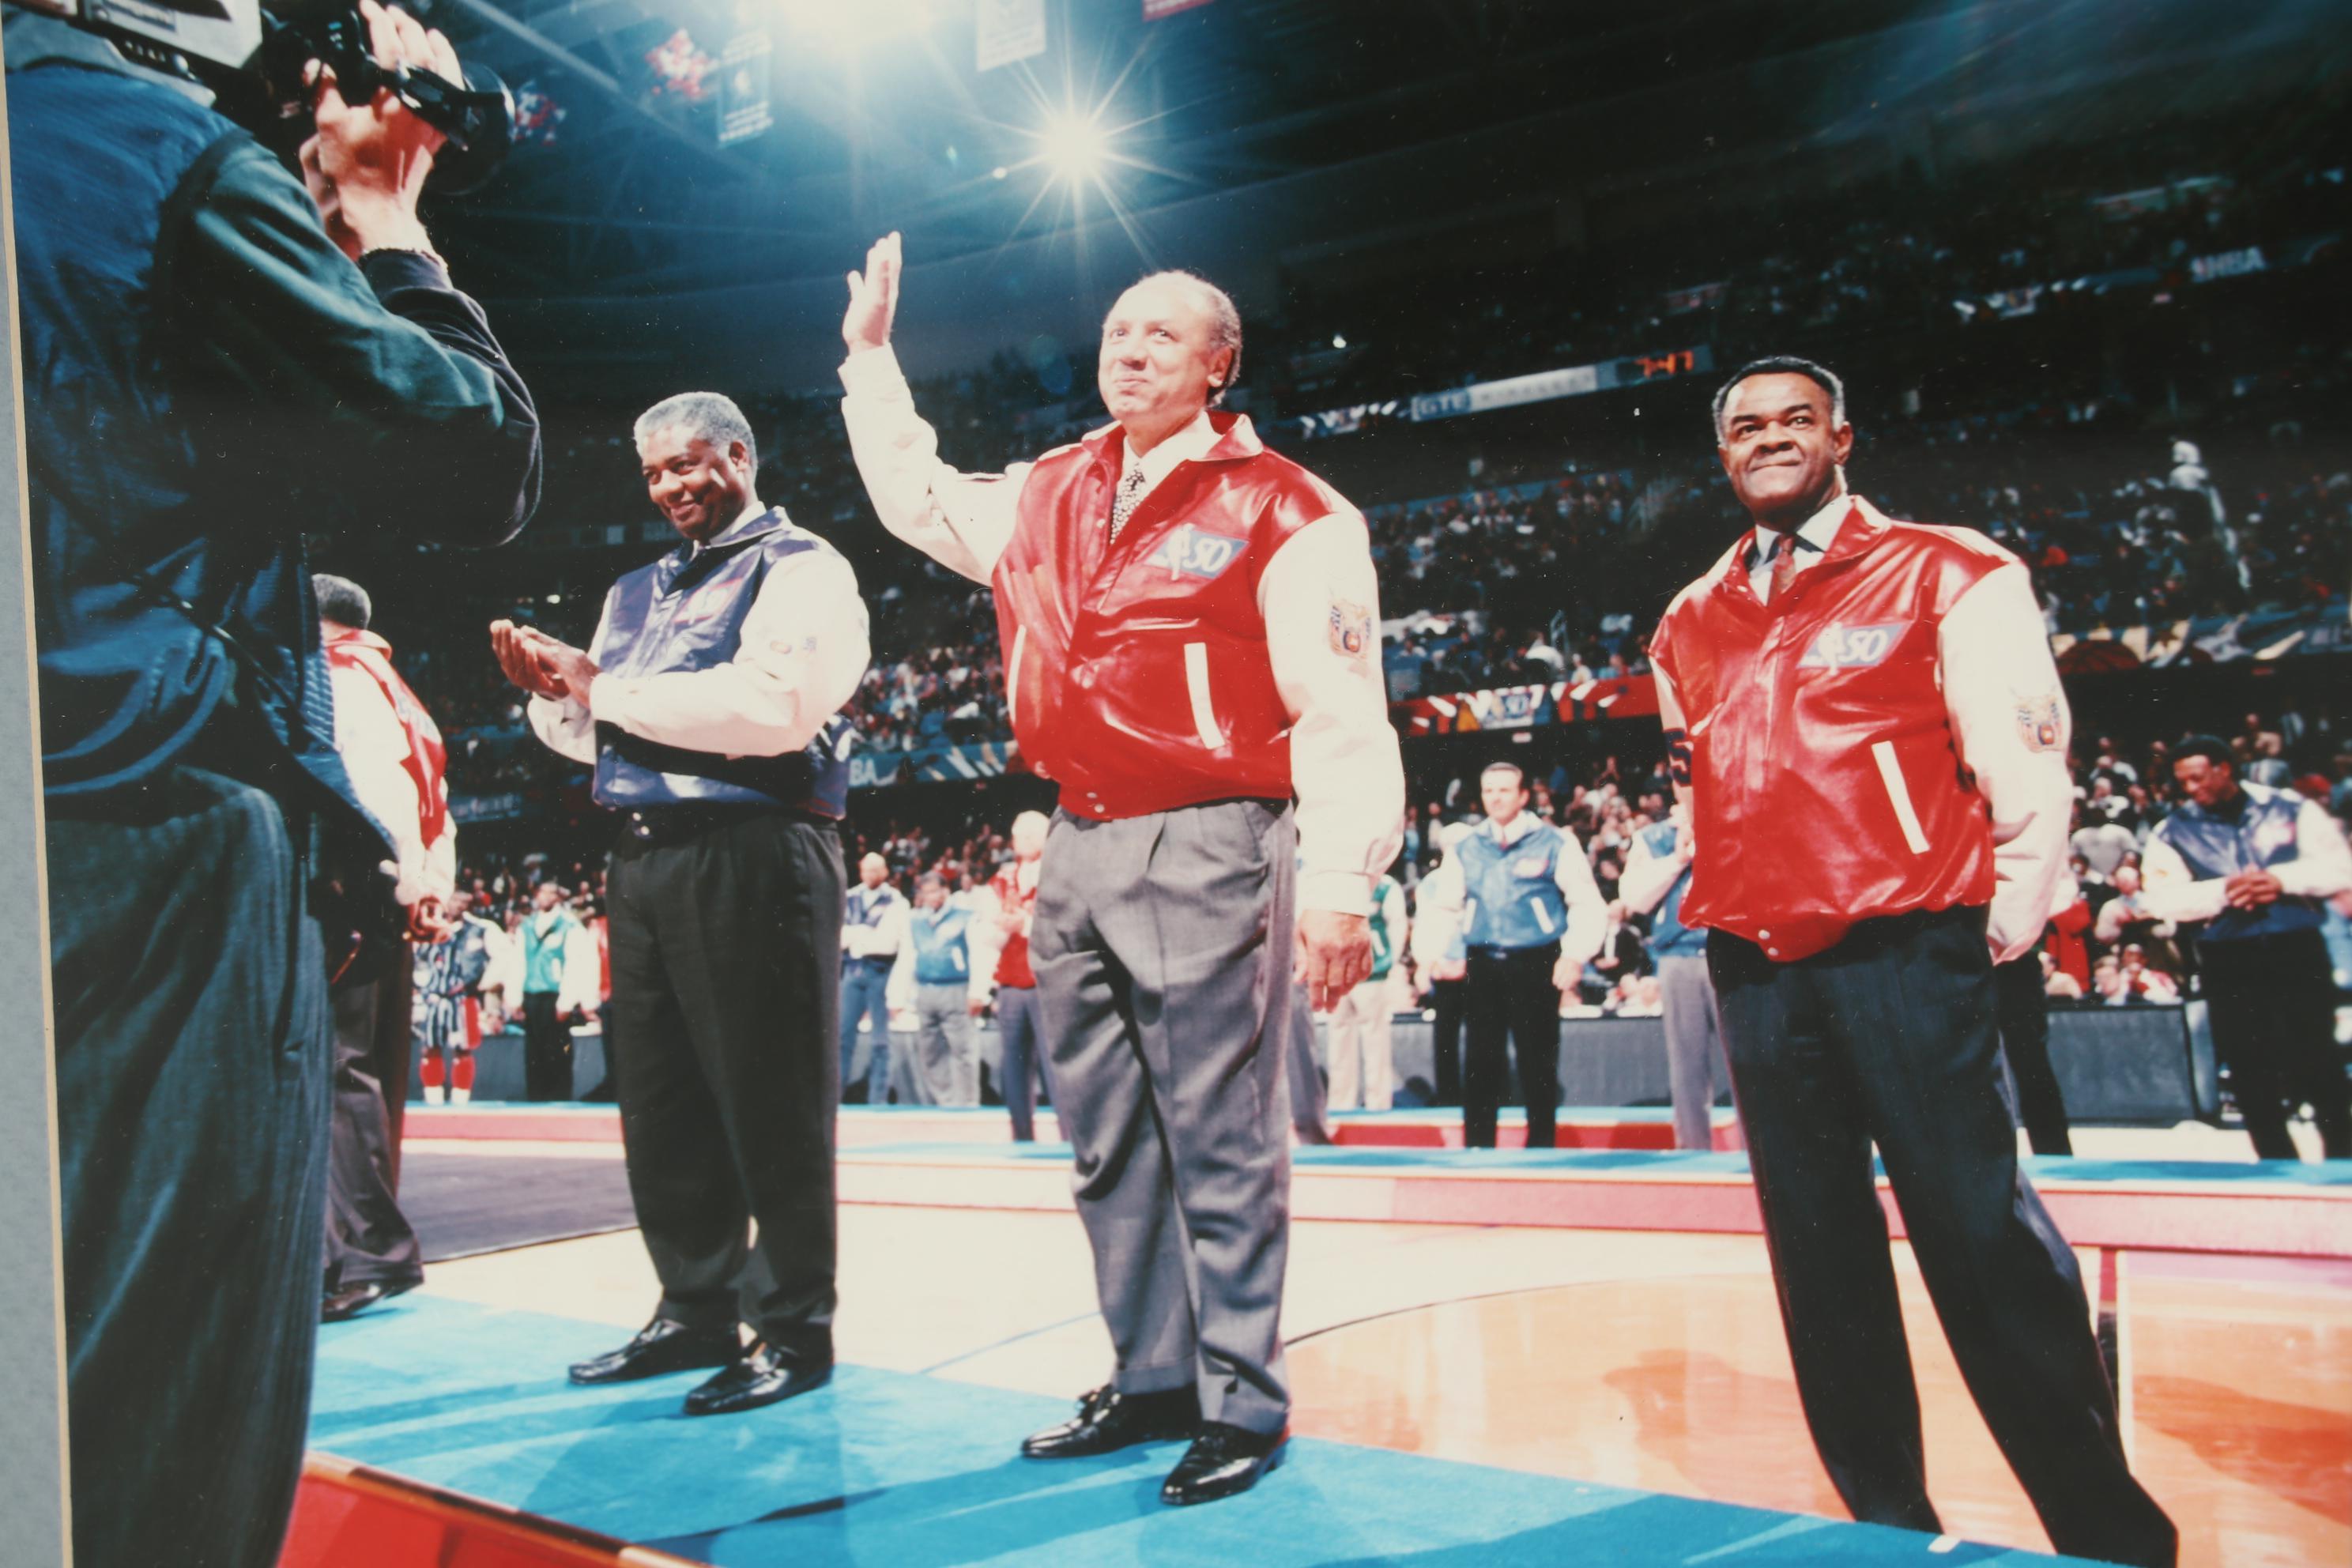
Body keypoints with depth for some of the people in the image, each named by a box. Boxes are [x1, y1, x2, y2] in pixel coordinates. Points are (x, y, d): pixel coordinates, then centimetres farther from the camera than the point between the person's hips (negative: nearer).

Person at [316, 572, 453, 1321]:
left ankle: (372, 1252, -15)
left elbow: (377, 780, -18)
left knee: (338, 1069, -12)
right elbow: (436, 809, 19)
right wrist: (435, 891, 14)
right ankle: (367, 1248, 18)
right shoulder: (395, 690, 25)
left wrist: (404, 877, -27)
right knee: (374, 1074, 12)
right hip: (399, 903, 10)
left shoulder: (336, 677, -1)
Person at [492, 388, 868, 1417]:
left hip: (753, 858, -8)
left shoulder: (801, 569, -2)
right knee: (660, 1100, 11)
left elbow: (774, 703, -19)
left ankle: (794, 1331, 7)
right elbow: (594, 733, 21)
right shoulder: (637, 593, 22)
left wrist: (607, 688, -14)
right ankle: (698, 1311, 23)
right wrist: (555, 690, -2)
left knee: (769, 1100, -3)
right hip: (645, 859, 8)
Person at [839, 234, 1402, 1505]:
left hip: (1208, 852, -7)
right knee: (1107, 1141, 11)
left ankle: (1242, 1405, 9)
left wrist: (1340, 885, -17)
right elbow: (918, 499, 33)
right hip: (1077, 850, 7)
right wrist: (871, 356, 32)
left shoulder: (1283, 512, -5)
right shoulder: (1047, 498, 14)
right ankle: (1151, 1379, 23)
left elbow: (1340, 718, -10)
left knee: (1220, 1140, -3)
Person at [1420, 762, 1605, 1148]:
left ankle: (1542, 1143, 12)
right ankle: (1477, 1144, 8)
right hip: (1484, 964, 3)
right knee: (1482, 1058, 3)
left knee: (1538, 1059, 2)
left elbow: (1587, 904, -1)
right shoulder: (1466, 848, 10)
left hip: (1536, 964, -3)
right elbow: (1447, 905, 19)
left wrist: (1576, 955, -9)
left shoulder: (1554, 843, -1)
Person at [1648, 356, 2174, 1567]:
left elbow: (2023, 759, -1)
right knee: (1818, 1249, 8)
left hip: (1904, 951, -5)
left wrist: (2010, 920, -4)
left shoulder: (1943, 575, 2)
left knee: (1982, 1236, -7)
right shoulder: (1689, 625, 15)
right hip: (1755, 968, 5)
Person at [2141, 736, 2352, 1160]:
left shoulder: (2292, 809, 5)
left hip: (2298, 953, -1)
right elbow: (2161, 899, -6)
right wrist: (2222, 891, -19)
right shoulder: (2172, 832, 4)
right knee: (2252, 1077, 4)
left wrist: (2281, 879, -15)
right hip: (2228, 964, 1)